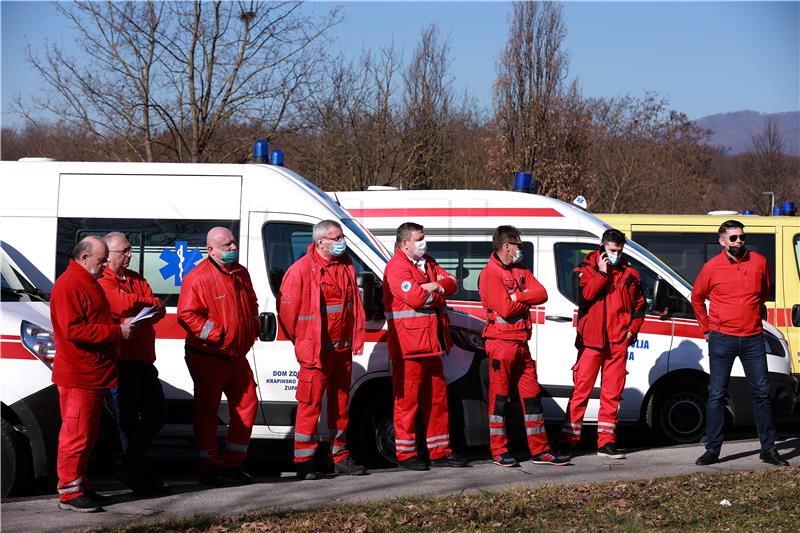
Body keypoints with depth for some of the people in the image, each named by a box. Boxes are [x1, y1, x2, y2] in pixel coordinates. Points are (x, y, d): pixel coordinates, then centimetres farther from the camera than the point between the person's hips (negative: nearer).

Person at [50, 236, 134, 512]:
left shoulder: (88, 282, 18)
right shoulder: (68, 286, -15)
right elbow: (73, 331, -23)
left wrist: (121, 325, 10)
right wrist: (117, 331, -20)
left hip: (94, 374, 11)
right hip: (78, 377, -11)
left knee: (88, 434, 15)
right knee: (76, 434, -7)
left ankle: (81, 486, 23)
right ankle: (69, 492, -2)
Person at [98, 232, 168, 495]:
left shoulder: (136, 279, 17)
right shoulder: (102, 282, -9)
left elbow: (159, 310, 7)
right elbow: (126, 304, -24)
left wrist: (138, 316, -15)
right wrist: (149, 303, -4)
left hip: (144, 359, 8)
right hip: (121, 359, -8)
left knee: (156, 414, 13)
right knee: (129, 417, -2)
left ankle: (133, 465, 26)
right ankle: (135, 471, 7)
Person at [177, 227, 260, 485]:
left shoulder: (241, 274, 10)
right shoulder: (198, 278, -15)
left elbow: (251, 304, 26)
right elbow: (187, 316, -19)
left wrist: (254, 326, 9)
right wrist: (217, 335, -22)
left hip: (238, 356, 8)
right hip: (208, 358, -8)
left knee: (246, 406, 8)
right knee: (207, 411, 0)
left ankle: (233, 464, 18)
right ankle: (208, 467, 8)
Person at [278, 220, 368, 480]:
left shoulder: (346, 266, 10)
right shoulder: (301, 269, -11)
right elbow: (287, 308, -7)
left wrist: (354, 339, 14)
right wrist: (301, 340, 2)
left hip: (343, 348, 7)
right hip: (316, 350, -7)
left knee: (341, 403, 12)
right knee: (310, 405, -6)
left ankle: (341, 458, 20)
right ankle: (304, 462, -1)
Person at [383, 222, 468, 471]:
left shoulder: (428, 263, 19)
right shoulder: (396, 267, -10)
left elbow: (451, 284, 10)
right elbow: (414, 297, -22)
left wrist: (434, 287, -11)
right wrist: (436, 291, -4)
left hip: (430, 344, 9)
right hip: (408, 345, -9)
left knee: (437, 397, 12)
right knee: (407, 399, -4)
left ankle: (440, 451, 19)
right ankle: (406, 454, 2)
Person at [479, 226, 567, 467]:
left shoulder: (521, 271, 15)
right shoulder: (490, 274, -10)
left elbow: (541, 294, 2)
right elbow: (505, 308, -19)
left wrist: (517, 297, -13)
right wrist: (527, 300, -3)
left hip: (521, 343, 8)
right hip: (501, 342, -8)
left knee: (531, 395, 8)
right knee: (499, 397, -2)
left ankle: (540, 450, 11)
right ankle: (499, 451, 5)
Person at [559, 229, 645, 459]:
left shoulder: (629, 274, 14)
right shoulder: (584, 270, 4)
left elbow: (640, 306, 20)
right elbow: (584, 296, -14)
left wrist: (633, 329, 6)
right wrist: (602, 273, -12)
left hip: (618, 342, 4)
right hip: (591, 340, -4)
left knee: (612, 393, 5)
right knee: (581, 390, -6)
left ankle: (606, 442, 11)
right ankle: (568, 440, -2)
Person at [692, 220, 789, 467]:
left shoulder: (759, 262, 2)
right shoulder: (712, 267, -4)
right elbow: (697, 297, 11)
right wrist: (707, 328, 10)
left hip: (753, 338, 2)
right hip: (722, 339, -2)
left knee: (762, 392, 5)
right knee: (717, 394, -1)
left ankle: (768, 448, 12)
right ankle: (713, 449, 5)